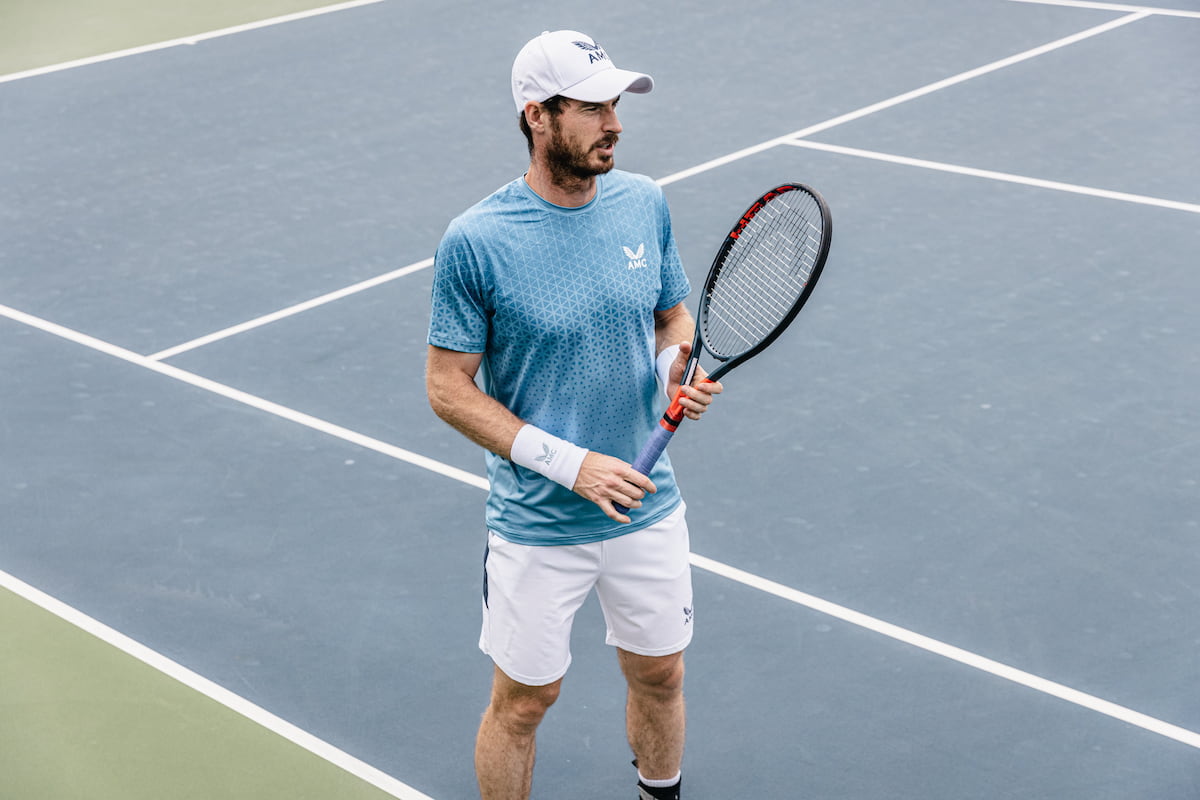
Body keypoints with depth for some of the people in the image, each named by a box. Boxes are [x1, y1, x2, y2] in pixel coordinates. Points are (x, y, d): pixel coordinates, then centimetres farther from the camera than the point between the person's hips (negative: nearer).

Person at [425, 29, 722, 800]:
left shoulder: (644, 202, -4)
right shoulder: (476, 241, -18)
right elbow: (449, 388, -13)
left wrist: (678, 367, -13)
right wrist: (568, 462, -21)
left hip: (649, 507, 5)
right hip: (538, 528, -4)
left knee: (660, 677, 21)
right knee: (523, 702, 11)